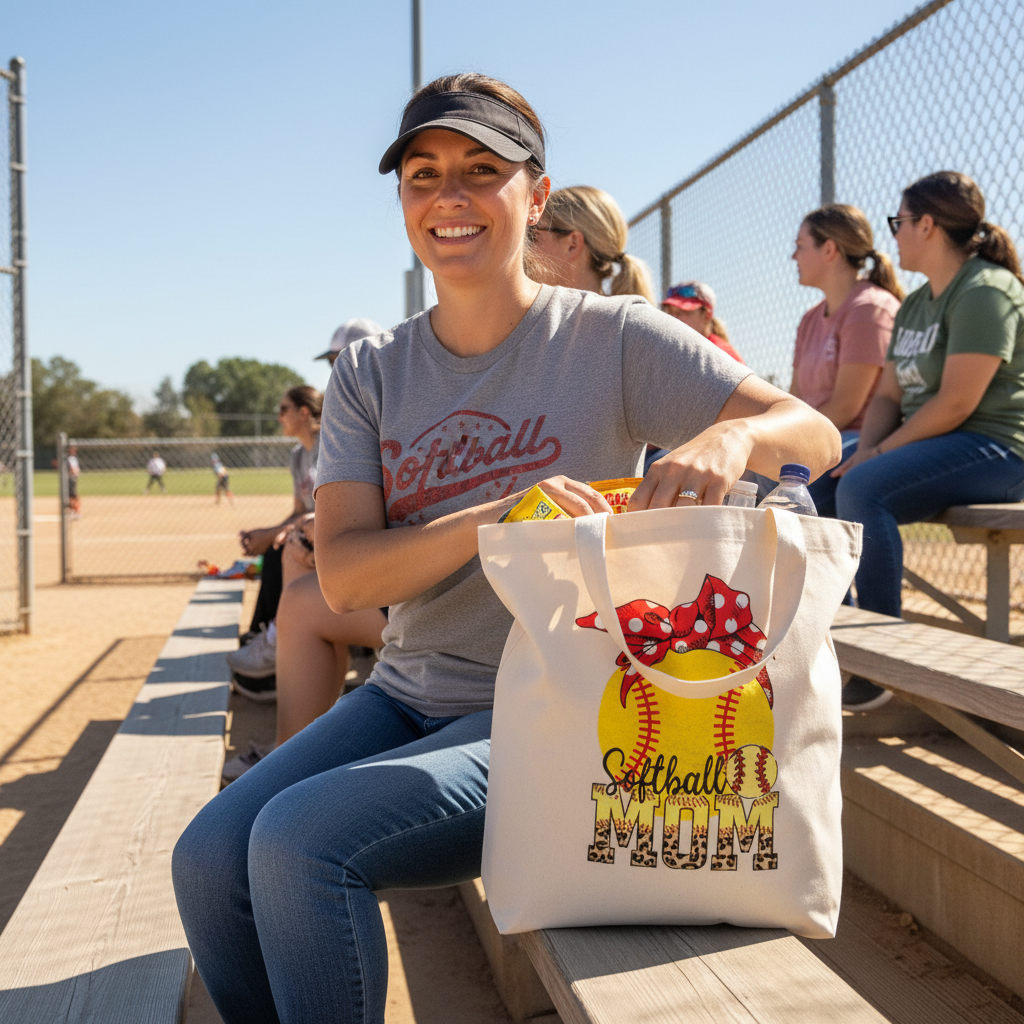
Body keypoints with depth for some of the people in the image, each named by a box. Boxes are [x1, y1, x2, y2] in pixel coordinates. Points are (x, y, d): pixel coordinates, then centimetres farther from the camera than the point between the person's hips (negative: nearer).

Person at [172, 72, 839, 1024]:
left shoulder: (610, 337, -6)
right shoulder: (371, 372, 4)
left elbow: (817, 436, -9)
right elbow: (342, 577, -9)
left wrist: (732, 436, -34)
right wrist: (495, 516, -27)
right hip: (405, 696, 5)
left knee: (297, 840, -24)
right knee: (208, 858, -13)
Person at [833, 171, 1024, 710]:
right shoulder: (915, 305, 17)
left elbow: (956, 402, -21)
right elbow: (888, 394, 13)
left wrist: (880, 453, -17)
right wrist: (865, 449, -6)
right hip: (929, 444, 10)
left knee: (861, 489, -31)